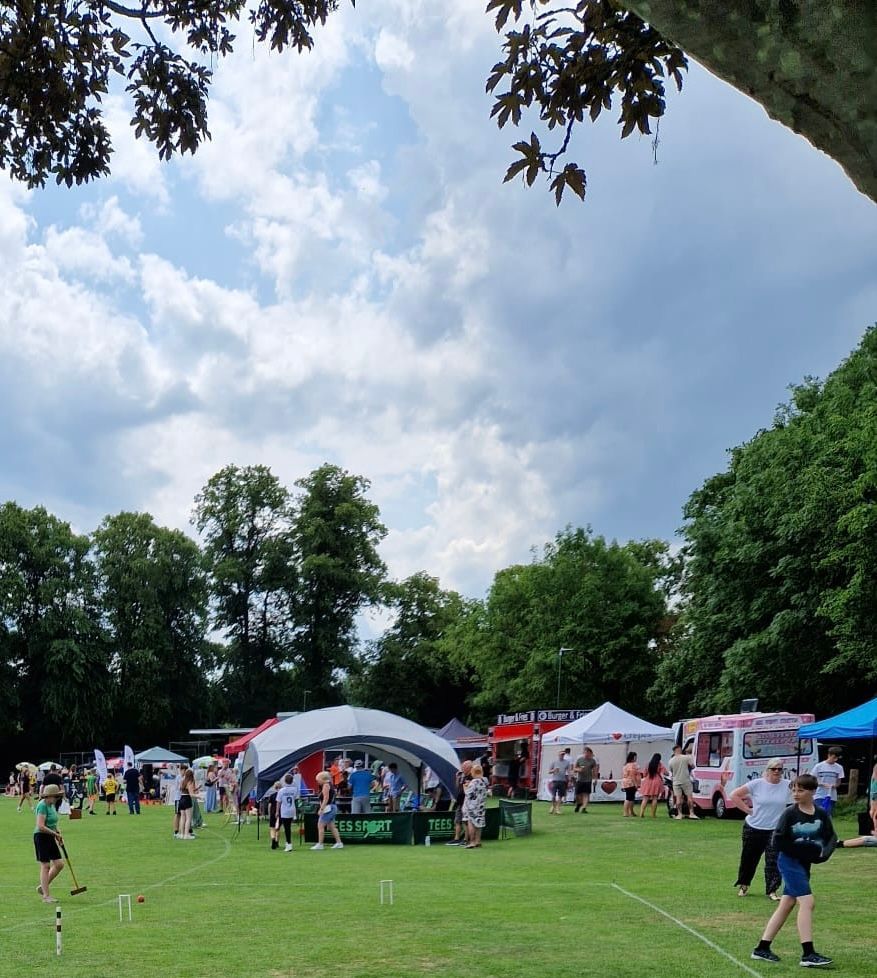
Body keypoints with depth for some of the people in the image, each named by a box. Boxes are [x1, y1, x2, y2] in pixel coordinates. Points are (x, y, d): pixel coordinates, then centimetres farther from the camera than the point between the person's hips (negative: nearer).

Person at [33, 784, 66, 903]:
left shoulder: (52, 805, 10)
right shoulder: (43, 806, -18)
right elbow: (41, 827, -25)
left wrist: (58, 833, 10)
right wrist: (55, 833, -18)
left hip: (50, 837, 9)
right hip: (41, 837, -9)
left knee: (59, 864, 7)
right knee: (45, 865, -3)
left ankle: (42, 886, 22)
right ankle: (46, 896, 5)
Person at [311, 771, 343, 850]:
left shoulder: (326, 785, -11)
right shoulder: (330, 784, 18)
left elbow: (326, 798, -20)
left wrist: (321, 809, -21)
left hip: (328, 808, -10)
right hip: (332, 807, 10)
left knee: (320, 825, -6)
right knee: (332, 826, 11)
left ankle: (320, 844, -6)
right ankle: (339, 843, 11)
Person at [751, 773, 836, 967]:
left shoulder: (821, 814, 1)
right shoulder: (790, 813, -12)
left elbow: (831, 837, 4)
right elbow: (780, 841, -14)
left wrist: (824, 852, -16)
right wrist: (804, 849, -20)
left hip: (805, 863, 6)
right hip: (790, 861, -6)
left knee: (786, 905, 10)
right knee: (807, 902, -15)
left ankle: (762, 949, 19)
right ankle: (808, 954, -11)